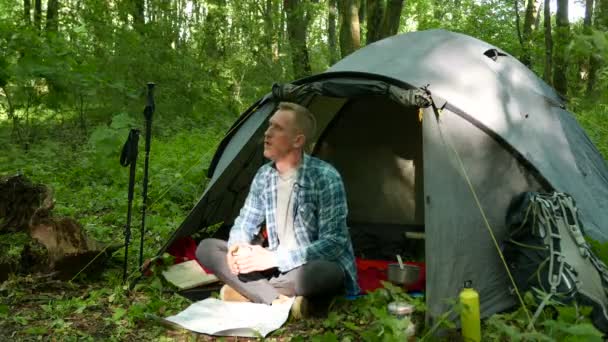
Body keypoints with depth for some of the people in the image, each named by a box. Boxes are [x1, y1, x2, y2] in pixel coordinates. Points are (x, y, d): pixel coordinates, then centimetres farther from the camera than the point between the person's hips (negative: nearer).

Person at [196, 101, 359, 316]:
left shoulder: (325, 177, -19)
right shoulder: (264, 175, 0)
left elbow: (333, 244, -23)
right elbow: (244, 223, 9)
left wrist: (274, 258, -29)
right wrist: (237, 248, -17)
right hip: (277, 266, 6)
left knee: (322, 272, -42)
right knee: (206, 248, -9)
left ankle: (245, 292, -19)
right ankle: (280, 301, -24)